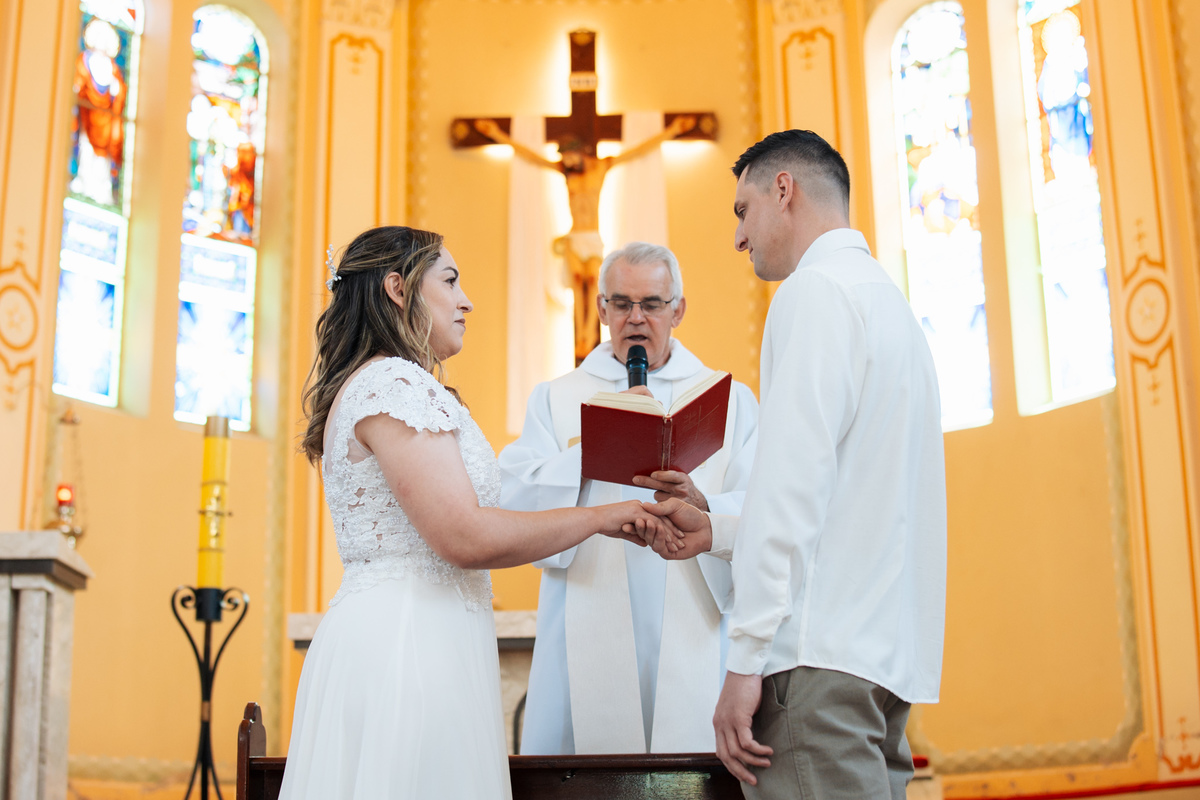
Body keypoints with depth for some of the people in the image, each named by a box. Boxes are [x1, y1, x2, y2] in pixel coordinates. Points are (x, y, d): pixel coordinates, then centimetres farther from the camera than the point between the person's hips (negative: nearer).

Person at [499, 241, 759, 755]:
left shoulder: (729, 401, 15)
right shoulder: (554, 399, 15)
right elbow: (512, 501, 0)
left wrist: (703, 509, -20)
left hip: (693, 644, 0)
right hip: (588, 642, 0)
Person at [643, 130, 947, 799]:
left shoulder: (817, 291, -6)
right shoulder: (886, 298, 24)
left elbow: (796, 480, -15)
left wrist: (746, 661, -16)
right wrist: (717, 531, 26)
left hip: (824, 655, -10)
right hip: (887, 653, 10)